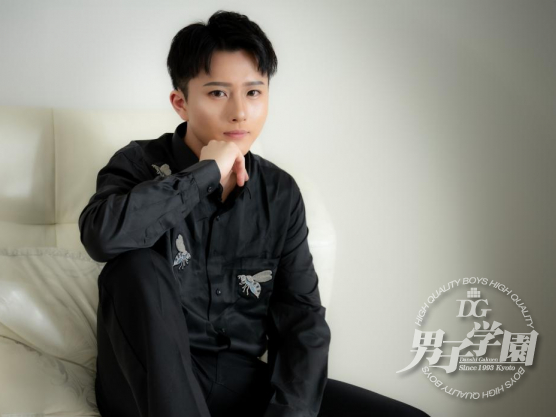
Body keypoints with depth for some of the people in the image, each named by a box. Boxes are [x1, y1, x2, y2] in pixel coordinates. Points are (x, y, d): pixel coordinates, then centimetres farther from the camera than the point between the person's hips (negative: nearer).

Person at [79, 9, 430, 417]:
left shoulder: (280, 194, 3)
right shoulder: (141, 165, -7)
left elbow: (303, 320, 0)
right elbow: (103, 235, -31)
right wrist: (206, 172, -23)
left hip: (241, 382, 2)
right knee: (136, 264, -32)